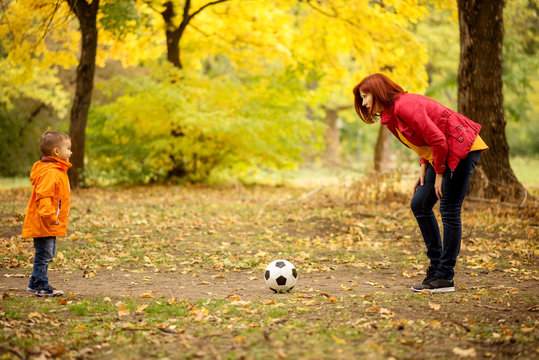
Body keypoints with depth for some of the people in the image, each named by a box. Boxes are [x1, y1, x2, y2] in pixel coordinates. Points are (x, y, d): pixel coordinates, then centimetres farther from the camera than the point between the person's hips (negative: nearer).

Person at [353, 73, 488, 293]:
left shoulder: (404, 106, -20)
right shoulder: (390, 116, 10)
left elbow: (437, 139, -22)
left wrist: (439, 174, -13)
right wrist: (423, 168, 4)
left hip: (461, 147, -10)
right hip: (444, 153, 10)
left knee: (449, 211, -9)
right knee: (419, 205, 9)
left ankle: (445, 278, -3)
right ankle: (436, 268, 15)